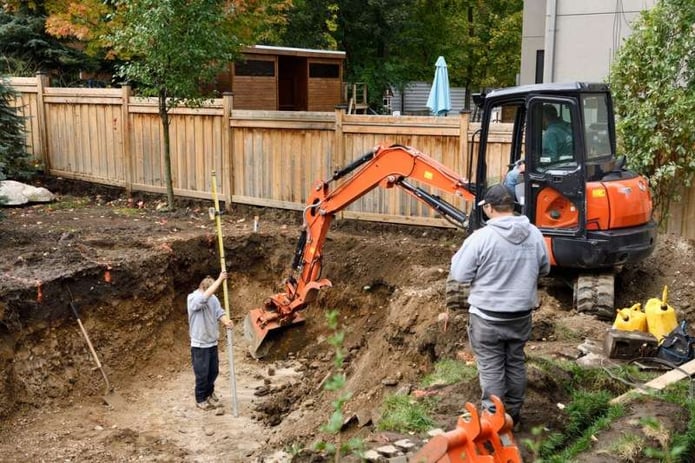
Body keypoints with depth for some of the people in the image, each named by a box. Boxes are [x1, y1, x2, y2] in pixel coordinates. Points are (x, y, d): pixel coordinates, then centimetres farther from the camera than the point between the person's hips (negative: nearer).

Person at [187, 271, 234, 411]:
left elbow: (219, 312, -8)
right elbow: (205, 296, -37)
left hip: (212, 342, 6)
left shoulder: (213, 298, 3)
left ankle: (209, 393, 40)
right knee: (202, 374, 3)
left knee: (214, 371, 18)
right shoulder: (193, 298, -17)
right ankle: (200, 400, 20)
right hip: (199, 344, -6)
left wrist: (226, 321, -31)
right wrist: (220, 280, -37)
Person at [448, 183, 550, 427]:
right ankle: (513, 412, 29)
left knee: (491, 367, 6)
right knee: (516, 362, 18)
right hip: (521, 313, 5)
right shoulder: (534, 234, -3)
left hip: (488, 315, -5)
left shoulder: (481, 237, -20)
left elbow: (459, 276, -14)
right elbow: (544, 269, 11)